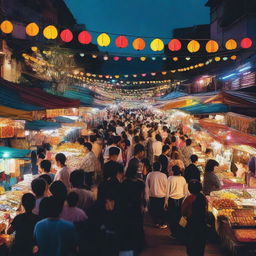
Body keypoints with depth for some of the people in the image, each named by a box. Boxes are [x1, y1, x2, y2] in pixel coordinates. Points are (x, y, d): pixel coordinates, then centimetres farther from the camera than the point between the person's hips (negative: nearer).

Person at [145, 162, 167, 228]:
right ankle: (161, 224, 18)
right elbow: (166, 186, -5)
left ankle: (155, 223, 21)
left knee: (153, 209, 14)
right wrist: (166, 195, 9)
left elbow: (147, 186, -1)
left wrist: (147, 196, 8)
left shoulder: (149, 175, -6)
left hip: (152, 195, 1)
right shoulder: (163, 175, -12)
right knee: (161, 210, 11)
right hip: (161, 195, -1)